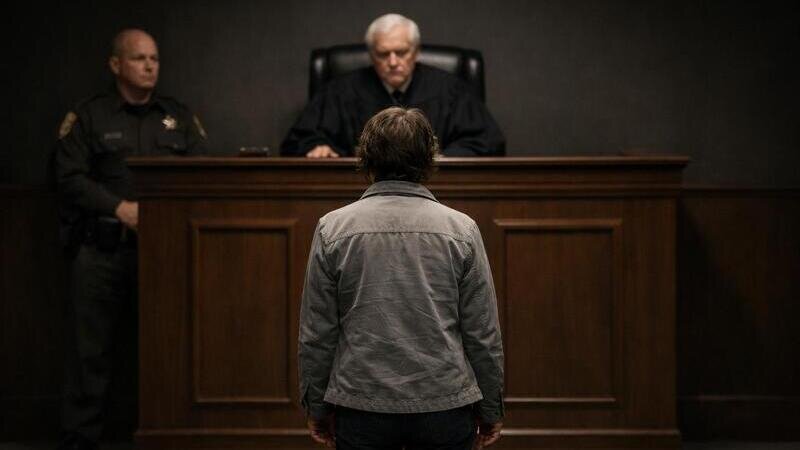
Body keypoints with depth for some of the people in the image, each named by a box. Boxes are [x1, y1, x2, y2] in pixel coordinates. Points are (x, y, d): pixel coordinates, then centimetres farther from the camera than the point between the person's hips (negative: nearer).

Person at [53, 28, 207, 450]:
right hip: (101, 247, -2)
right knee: (90, 348, -1)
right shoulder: (88, 116, 6)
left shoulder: (179, 116, 15)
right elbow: (69, 177, -3)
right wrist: (121, 208, -13)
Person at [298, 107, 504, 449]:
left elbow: (316, 334, 1)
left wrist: (317, 407, 12)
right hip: (446, 408, 0)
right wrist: (491, 409, 11)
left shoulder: (332, 229, -1)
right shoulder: (461, 229, -1)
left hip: (361, 411, 0)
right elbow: (483, 334, 1)